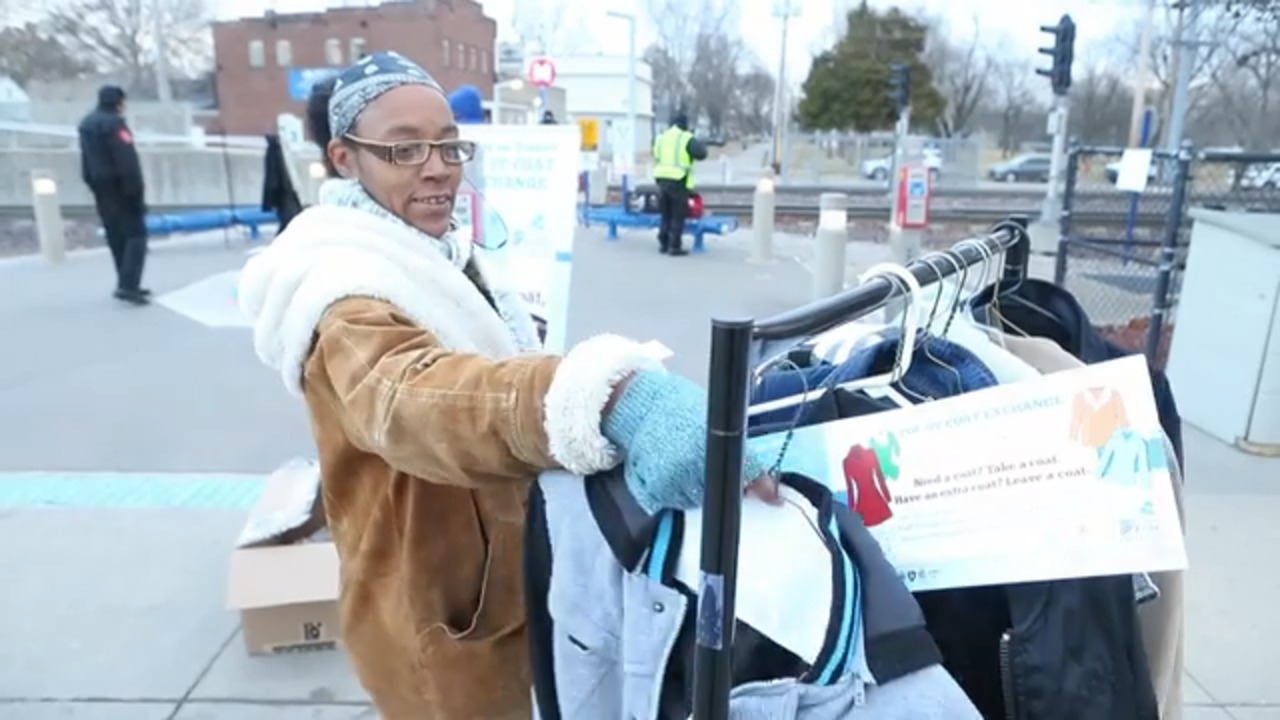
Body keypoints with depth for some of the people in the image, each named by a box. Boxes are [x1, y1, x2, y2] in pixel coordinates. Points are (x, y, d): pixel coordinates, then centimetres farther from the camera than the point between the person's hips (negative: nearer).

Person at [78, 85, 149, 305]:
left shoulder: (86, 124, 15)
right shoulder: (114, 123, -14)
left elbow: (86, 164, 17)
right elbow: (128, 163, -20)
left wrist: (95, 186, 20)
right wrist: (137, 193, -18)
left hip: (101, 189, 9)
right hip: (120, 188, -9)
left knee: (116, 238, 13)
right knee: (135, 235, -8)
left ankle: (128, 284, 18)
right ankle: (127, 285, -18)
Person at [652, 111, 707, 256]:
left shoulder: (660, 138, 14)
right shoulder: (686, 138, -6)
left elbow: (656, 156, 20)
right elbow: (701, 153, -13)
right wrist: (700, 146, 6)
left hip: (661, 179, 6)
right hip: (678, 181, -6)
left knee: (665, 214, 16)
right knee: (678, 216, 0)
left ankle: (663, 244, 17)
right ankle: (675, 246, -2)